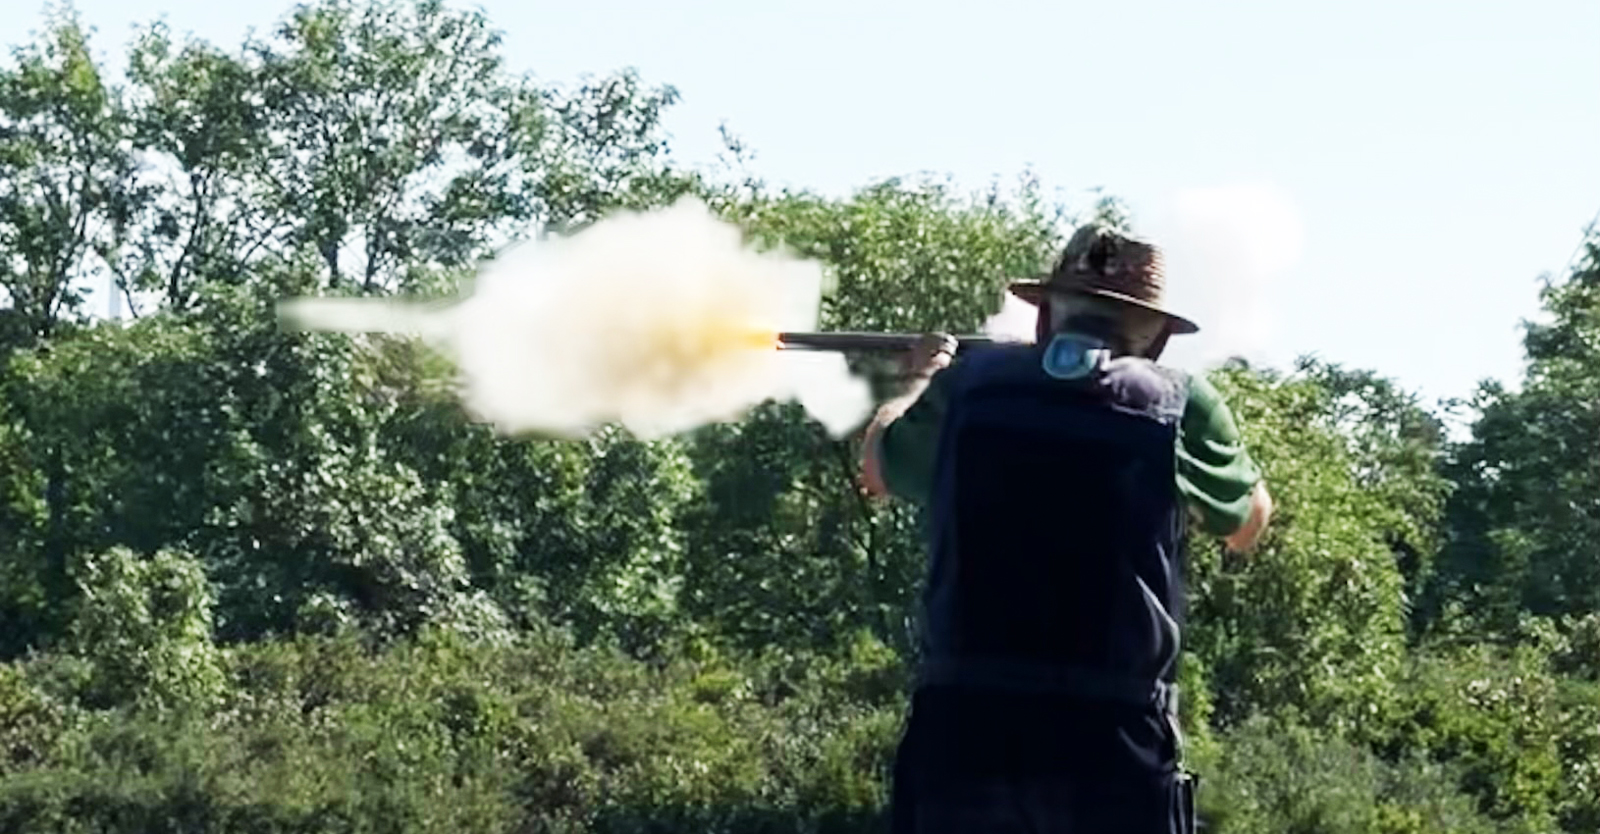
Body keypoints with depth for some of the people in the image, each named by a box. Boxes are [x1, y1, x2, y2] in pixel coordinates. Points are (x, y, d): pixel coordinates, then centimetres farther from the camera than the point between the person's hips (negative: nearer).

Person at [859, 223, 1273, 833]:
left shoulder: (969, 384, 7)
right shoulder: (1177, 404, 3)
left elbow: (880, 465, 29)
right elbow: (1248, 523, 23)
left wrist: (924, 378, 47)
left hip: (963, 732, 2)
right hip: (1113, 746, -2)